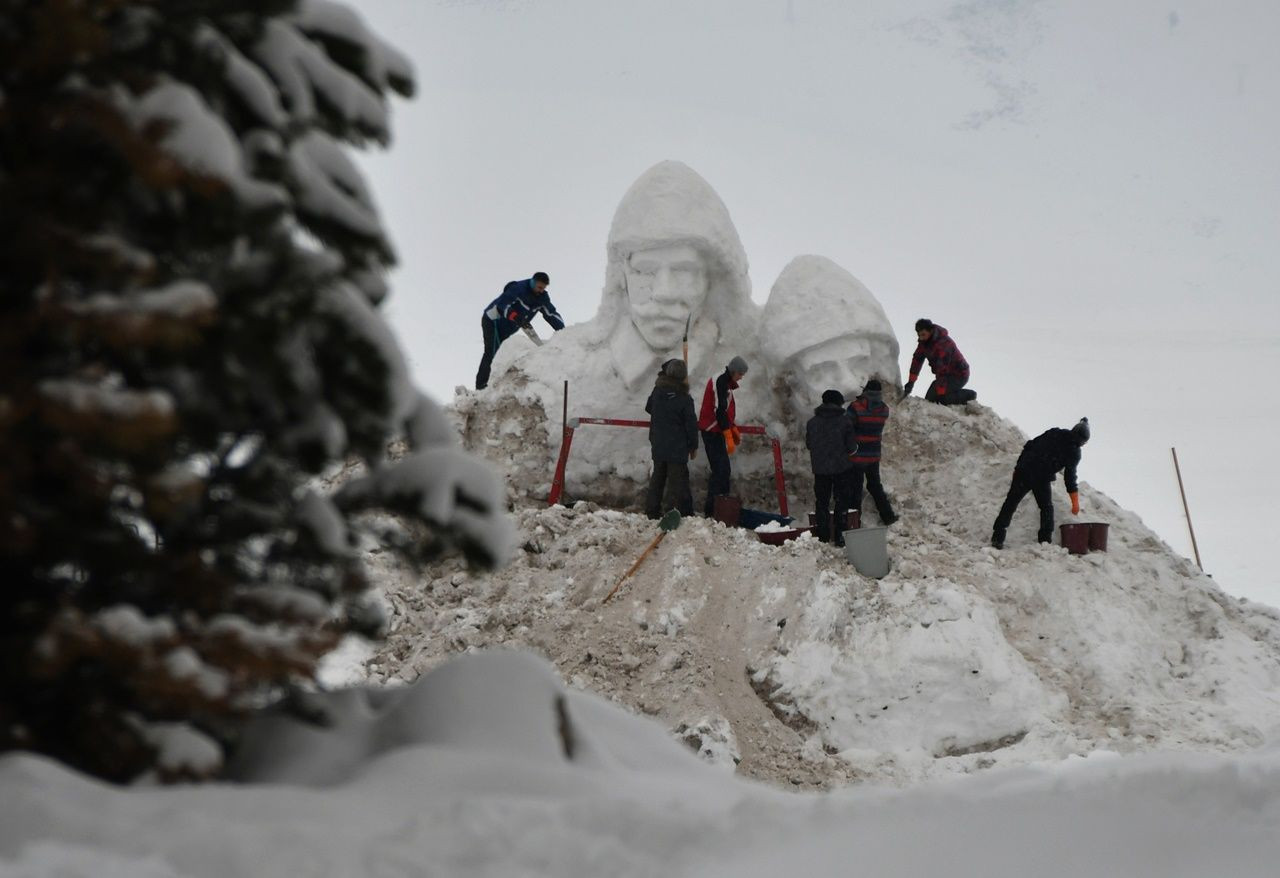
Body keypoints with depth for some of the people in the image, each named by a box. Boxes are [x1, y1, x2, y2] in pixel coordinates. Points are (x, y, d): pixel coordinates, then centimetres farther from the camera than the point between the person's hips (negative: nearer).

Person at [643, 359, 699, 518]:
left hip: (658, 446, 6)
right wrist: (693, 446, 1)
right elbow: (691, 424, -10)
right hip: (678, 448, -6)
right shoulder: (684, 399, -15)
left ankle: (652, 511, 18)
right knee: (677, 481, -1)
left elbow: (648, 408, 19)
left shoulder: (657, 392, 0)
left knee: (657, 478, 16)